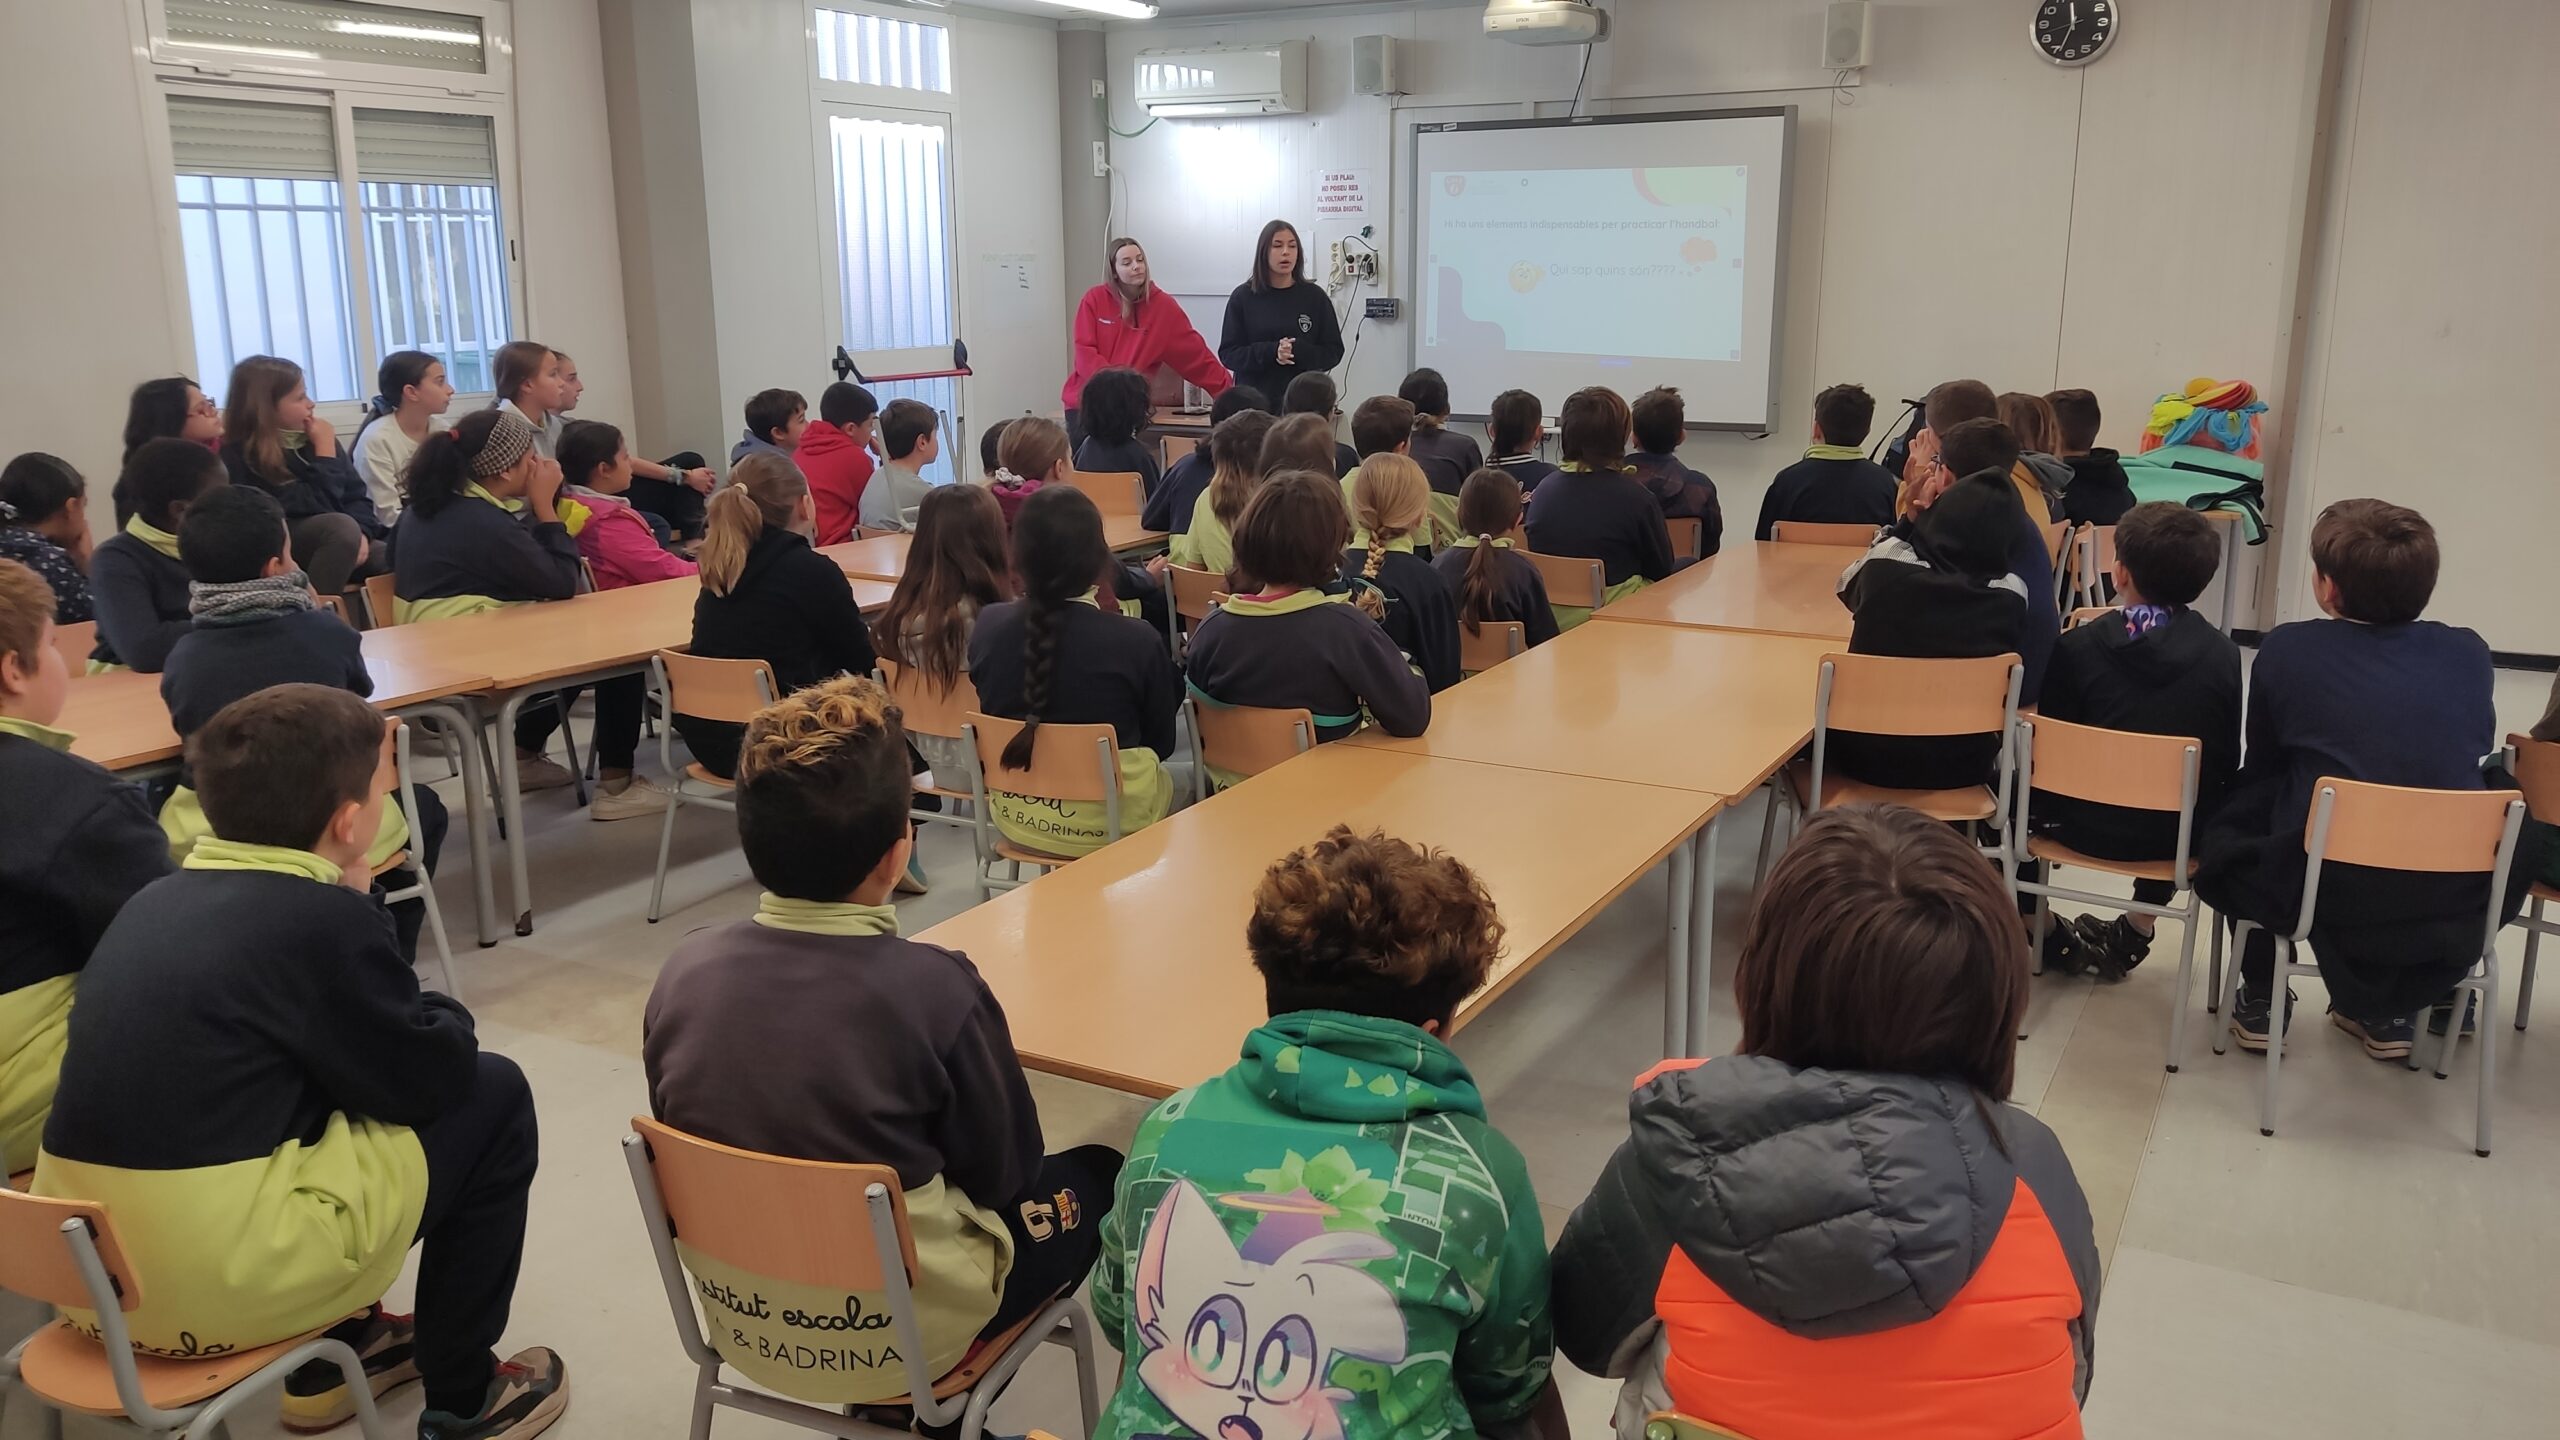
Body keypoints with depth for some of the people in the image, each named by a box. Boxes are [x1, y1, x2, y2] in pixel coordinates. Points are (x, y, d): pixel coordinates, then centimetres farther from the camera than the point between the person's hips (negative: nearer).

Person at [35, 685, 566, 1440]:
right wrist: (445, 1014, 15)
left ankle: (329, 1358, 32)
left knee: (340, 1081, 28)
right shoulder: (321, 918, -14)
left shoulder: (156, 900, 8)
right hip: (222, 1284, -8)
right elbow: (432, 1077, -5)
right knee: (491, 1095, 5)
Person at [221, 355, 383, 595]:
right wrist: (325, 451, -11)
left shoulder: (313, 436, 9)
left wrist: (359, 533, -11)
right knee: (342, 526, -36)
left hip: (330, 542, 6)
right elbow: (317, 507, -17)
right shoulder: (238, 456, -11)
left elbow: (356, 495, 9)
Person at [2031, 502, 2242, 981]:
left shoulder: (2077, 646, -14)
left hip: (2090, 826, -2)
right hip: (2182, 833, 2)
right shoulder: (2223, 655, -9)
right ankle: (2134, 931, 37)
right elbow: (2228, 761, -1)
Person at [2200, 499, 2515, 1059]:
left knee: (2226, 826, 27)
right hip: (2454, 901, 2)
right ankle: (2392, 1007, 35)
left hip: (2328, 892, -2)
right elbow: (2474, 756, 19)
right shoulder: (2469, 654, 5)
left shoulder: (2287, 649, -2)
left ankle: (2261, 1000, 29)